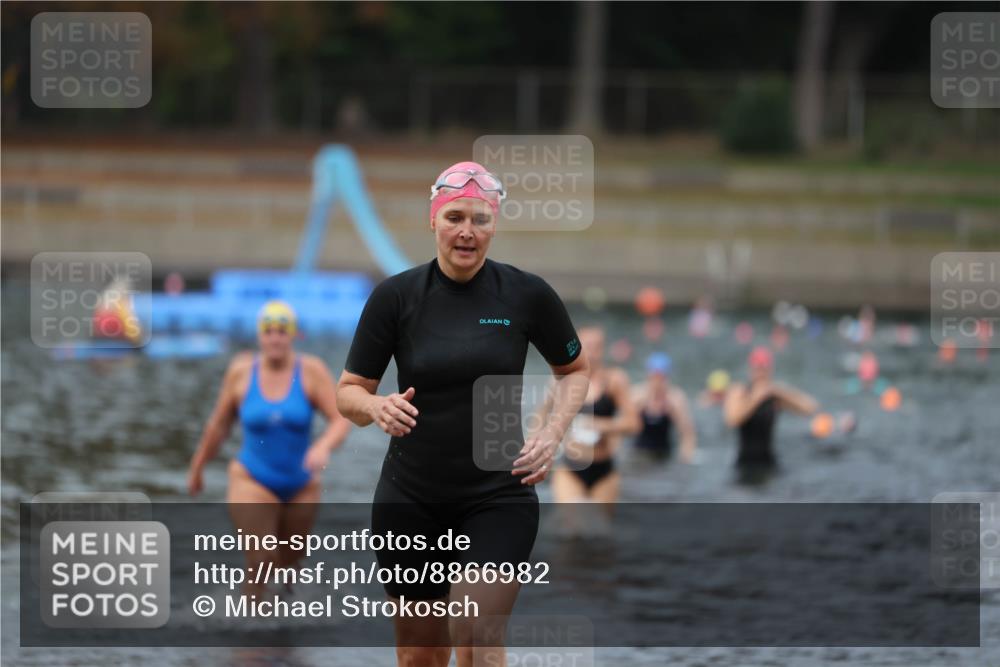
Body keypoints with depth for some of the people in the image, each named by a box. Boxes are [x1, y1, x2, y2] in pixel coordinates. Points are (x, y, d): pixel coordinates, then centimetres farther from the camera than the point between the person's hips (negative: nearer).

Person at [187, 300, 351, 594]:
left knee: (289, 560, 19)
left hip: (300, 484, 2)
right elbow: (218, 425, 4)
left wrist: (324, 447, -38)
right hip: (252, 480, -2)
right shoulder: (241, 371, -7)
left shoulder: (312, 371, -11)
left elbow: (341, 420, -17)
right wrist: (197, 468, 13)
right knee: (259, 564, -17)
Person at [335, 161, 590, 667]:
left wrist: (553, 432, -7)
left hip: (499, 497, -1)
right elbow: (348, 392, 0)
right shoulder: (394, 296, -5)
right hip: (410, 501, 2)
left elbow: (574, 369, 11)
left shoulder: (527, 294, -5)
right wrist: (376, 406, -24)